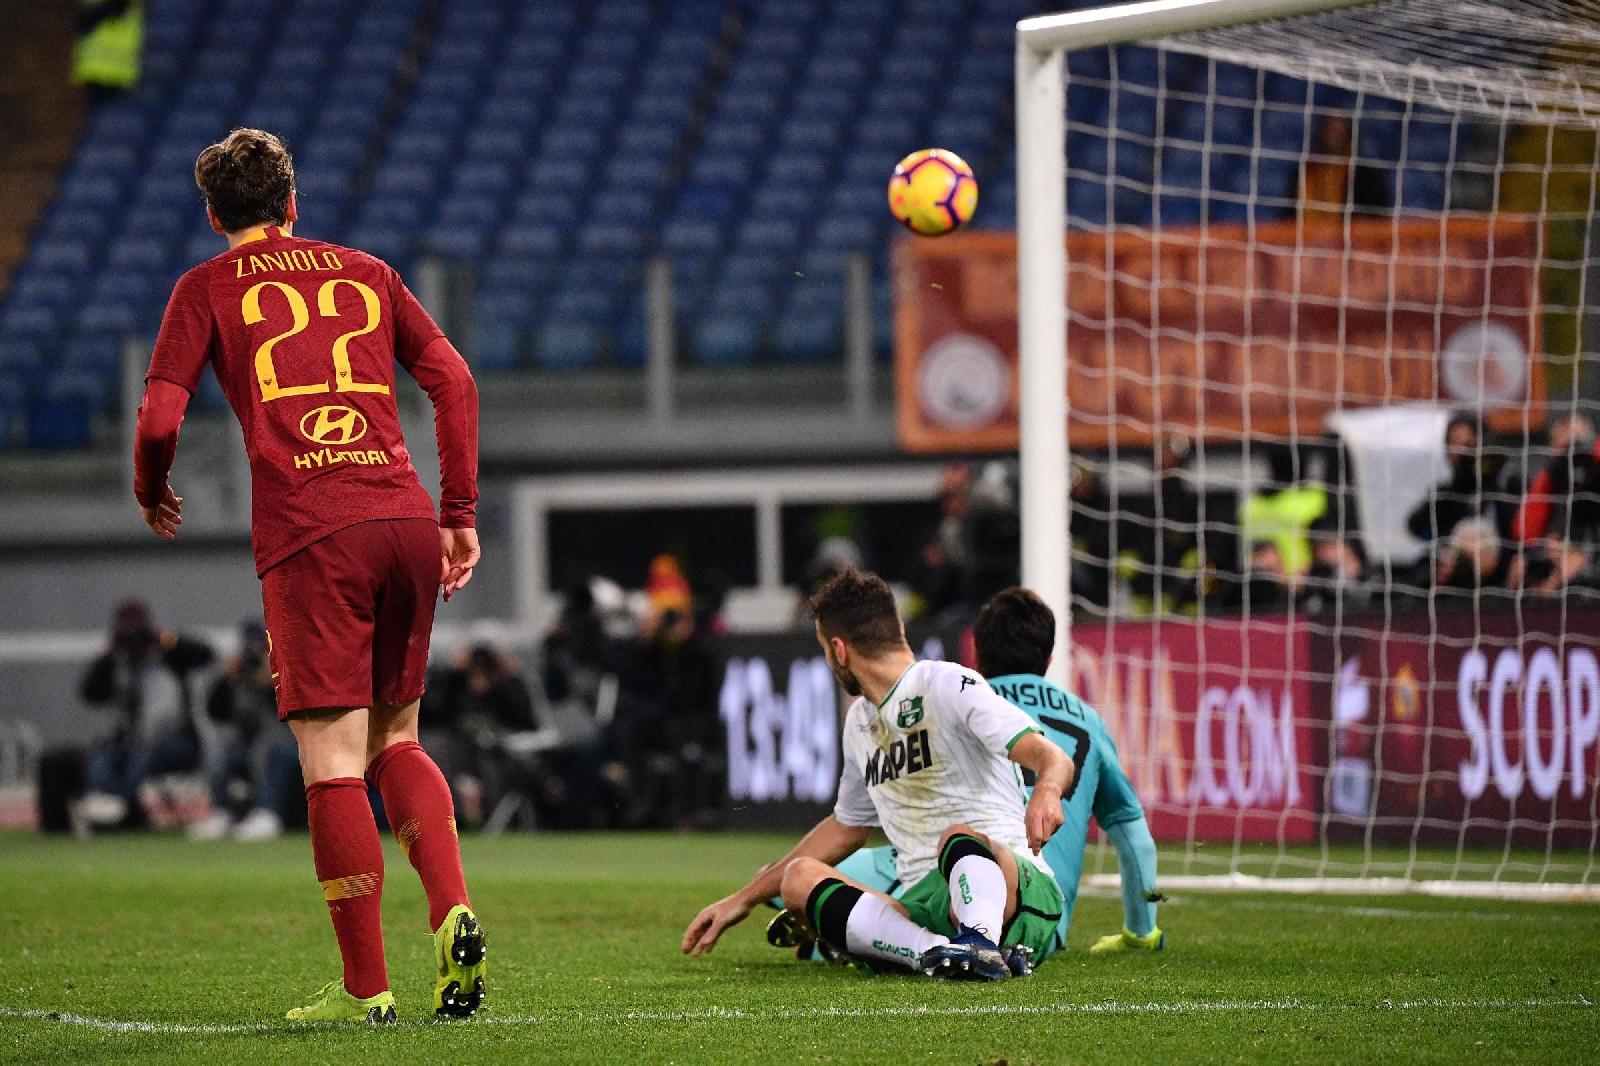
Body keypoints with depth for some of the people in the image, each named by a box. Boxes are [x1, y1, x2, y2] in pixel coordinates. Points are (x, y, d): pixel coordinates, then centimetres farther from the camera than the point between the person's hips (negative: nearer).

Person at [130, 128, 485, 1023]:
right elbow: (454, 381, 12)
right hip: (405, 517, 4)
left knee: (333, 762, -2)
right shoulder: (367, 274, 21)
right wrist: (461, 513, 16)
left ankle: (366, 987, -2)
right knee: (396, 739, 18)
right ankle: (454, 914, -3)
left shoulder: (208, 289, 10)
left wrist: (153, 496, 21)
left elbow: (160, 419, 1)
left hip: (309, 532, -4)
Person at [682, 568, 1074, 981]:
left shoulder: (947, 684, -1)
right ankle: (935, 951, -40)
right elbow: (846, 827, 37)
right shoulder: (860, 721, 24)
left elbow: (1052, 758, -14)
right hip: (927, 907, 7)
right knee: (800, 876, -15)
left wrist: (1046, 791, -39)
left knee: (959, 837, -36)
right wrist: (743, 900, 36)